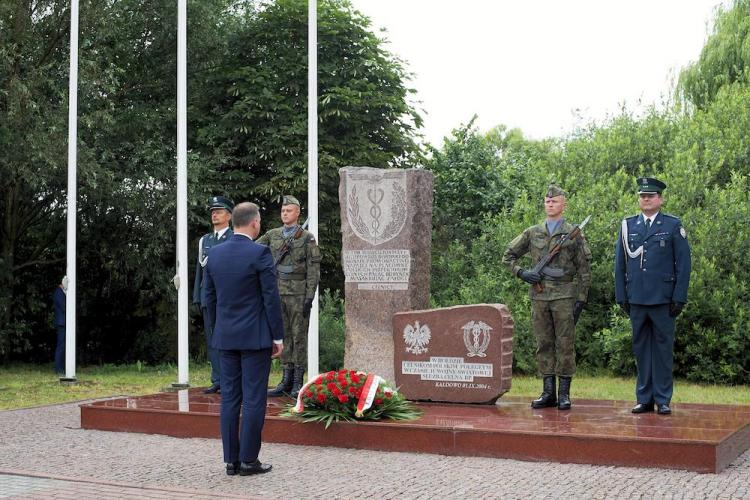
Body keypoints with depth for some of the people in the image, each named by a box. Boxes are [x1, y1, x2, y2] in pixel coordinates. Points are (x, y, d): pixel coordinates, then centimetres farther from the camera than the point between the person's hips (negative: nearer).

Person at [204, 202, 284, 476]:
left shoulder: (215, 254, 6)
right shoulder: (260, 253, -12)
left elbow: (209, 297, 12)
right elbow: (271, 298, -12)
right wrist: (278, 336, -5)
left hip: (226, 337, 6)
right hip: (255, 337, -6)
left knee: (230, 398, 9)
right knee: (254, 399, 0)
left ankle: (231, 460, 12)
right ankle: (248, 460, 3)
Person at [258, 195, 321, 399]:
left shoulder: (307, 238, -3)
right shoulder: (272, 235, 10)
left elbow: (313, 269, -7)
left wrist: (309, 297, -13)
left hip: (298, 294, -5)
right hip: (278, 293, 5)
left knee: (299, 336, -2)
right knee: (283, 336, 8)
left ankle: (298, 382, 3)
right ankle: (287, 380, 14)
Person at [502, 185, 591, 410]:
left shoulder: (574, 234, 3)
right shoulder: (532, 233, 11)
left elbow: (584, 269, 0)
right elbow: (508, 256, 16)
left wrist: (581, 298, -7)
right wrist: (522, 273, -2)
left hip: (564, 297, -3)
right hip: (539, 297, 3)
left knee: (565, 345, -2)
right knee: (544, 345, 6)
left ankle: (564, 393, 3)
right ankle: (548, 393, 12)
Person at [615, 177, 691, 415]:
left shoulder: (673, 226, 2)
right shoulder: (627, 225, 10)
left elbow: (683, 264, 0)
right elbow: (620, 263, 11)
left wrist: (680, 297, -6)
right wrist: (621, 296, 6)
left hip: (663, 299, -2)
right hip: (636, 299, 3)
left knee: (663, 349, 2)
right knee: (641, 348, 7)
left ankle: (663, 400, 9)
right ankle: (644, 399, 14)